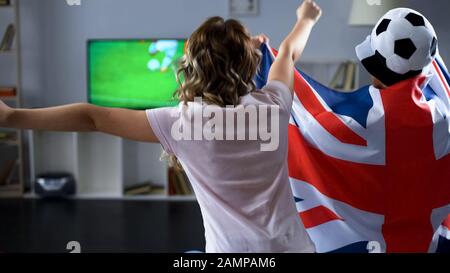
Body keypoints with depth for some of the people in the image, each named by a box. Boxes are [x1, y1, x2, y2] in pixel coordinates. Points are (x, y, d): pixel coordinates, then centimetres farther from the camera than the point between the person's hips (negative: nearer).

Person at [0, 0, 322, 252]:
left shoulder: (182, 123, -14)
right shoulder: (273, 105, -4)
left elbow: (93, 118, -13)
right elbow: (289, 52, 17)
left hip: (233, 249, -3)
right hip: (292, 244, 4)